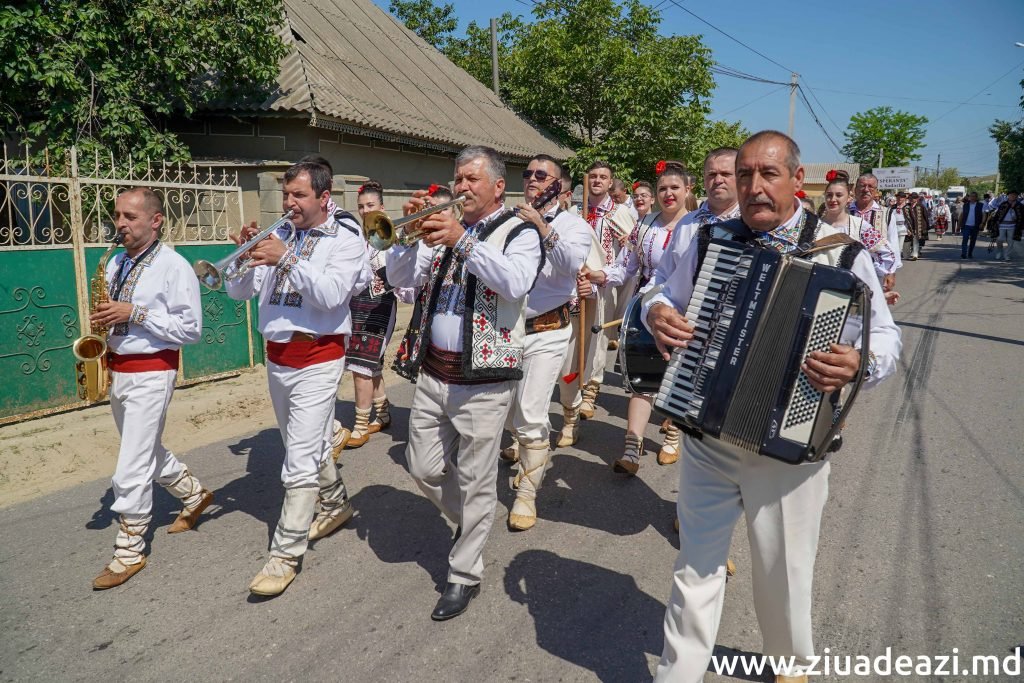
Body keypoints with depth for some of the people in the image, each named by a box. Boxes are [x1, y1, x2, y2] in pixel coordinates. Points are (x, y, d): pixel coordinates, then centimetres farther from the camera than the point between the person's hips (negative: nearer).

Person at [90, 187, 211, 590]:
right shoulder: (115, 264, 9)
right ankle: (195, 496, 43)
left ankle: (129, 553, 8)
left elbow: (191, 329, -16)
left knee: (131, 471, -5)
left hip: (151, 373, -8)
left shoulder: (174, 267, -12)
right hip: (116, 371, 8)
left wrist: (136, 314, -21)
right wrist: (103, 322, -2)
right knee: (149, 453, 21)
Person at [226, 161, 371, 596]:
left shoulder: (345, 238, -6)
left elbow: (332, 294, -21)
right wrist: (247, 256, -12)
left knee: (300, 459, -8)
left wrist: (287, 259, -26)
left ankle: (285, 555, 0)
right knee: (309, 444, 21)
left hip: (317, 358, -6)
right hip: (276, 358, 6)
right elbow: (239, 292, 5)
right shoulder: (277, 236, 7)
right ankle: (335, 505, 43)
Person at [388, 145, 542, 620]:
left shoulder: (519, 233, -3)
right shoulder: (443, 229, 13)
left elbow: (517, 282, -23)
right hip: (432, 372, 6)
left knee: (475, 482, 5)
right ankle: (469, 523, 42)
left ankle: (465, 575, 22)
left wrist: (463, 241, -28)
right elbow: (400, 278, 7)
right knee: (424, 468, 15)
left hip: (482, 380, -5)